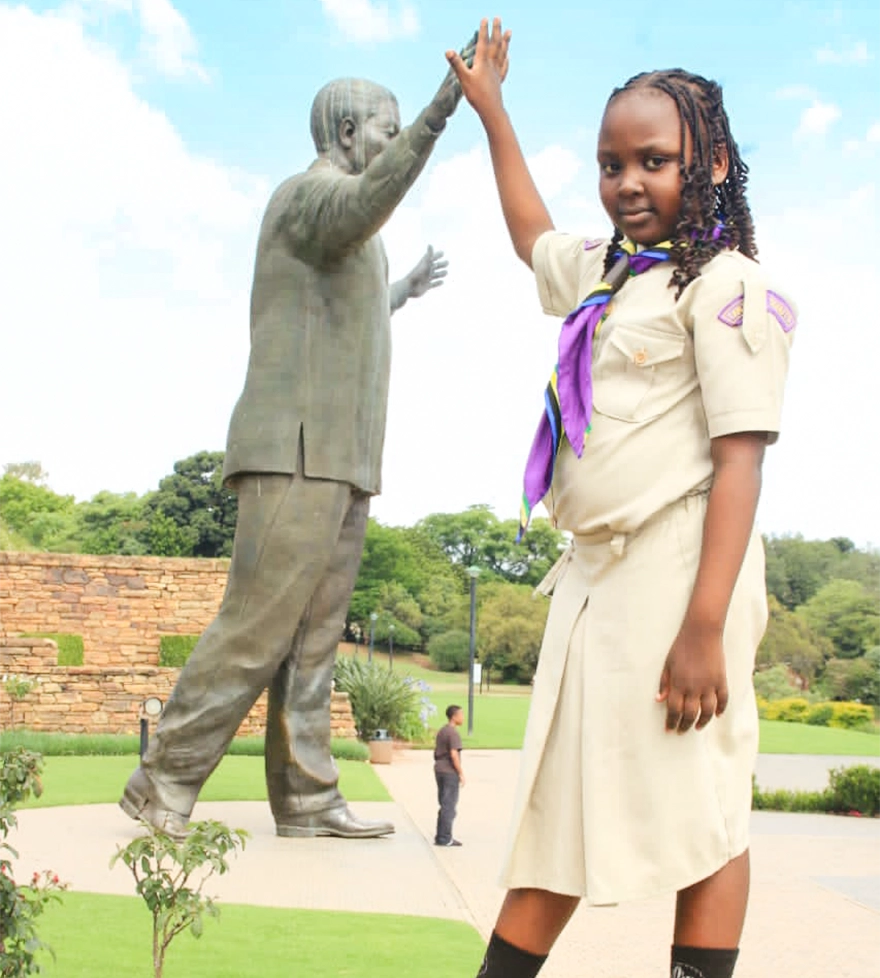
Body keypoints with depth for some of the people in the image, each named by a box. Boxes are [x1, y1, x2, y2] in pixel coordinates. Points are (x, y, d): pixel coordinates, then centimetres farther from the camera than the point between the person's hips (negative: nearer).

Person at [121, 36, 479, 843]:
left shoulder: (343, 215, 26)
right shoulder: (312, 190, -4)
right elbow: (360, 208, -31)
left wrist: (401, 293, 42)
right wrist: (436, 116, -40)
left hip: (340, 459, 10)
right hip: (298, 450, -10)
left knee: (314, 636, 4)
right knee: (258, 626, -11)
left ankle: (306, 799, 5)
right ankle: (164, 788, -5)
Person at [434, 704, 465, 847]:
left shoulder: (441, 731, 13)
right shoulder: (453, 733, -15)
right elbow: (454, 754, -21)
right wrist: (461, 773, -16)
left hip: (439, 770, 9)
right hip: (450, 772, -9)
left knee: (444, 805, 15)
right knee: (449, 806, -3)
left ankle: (440, 837, 19)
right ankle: (445, 838, 0)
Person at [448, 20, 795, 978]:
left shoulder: (725, 285, -7)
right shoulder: (604, 271, 18)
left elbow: (740, 458, -15)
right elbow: (531, 232, 41)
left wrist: (705, 628, -23)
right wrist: (489, 108, 46)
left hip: (675, 570, -8)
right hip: (595, 574, 9)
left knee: (699, 811, -3)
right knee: (555, 805, 11)